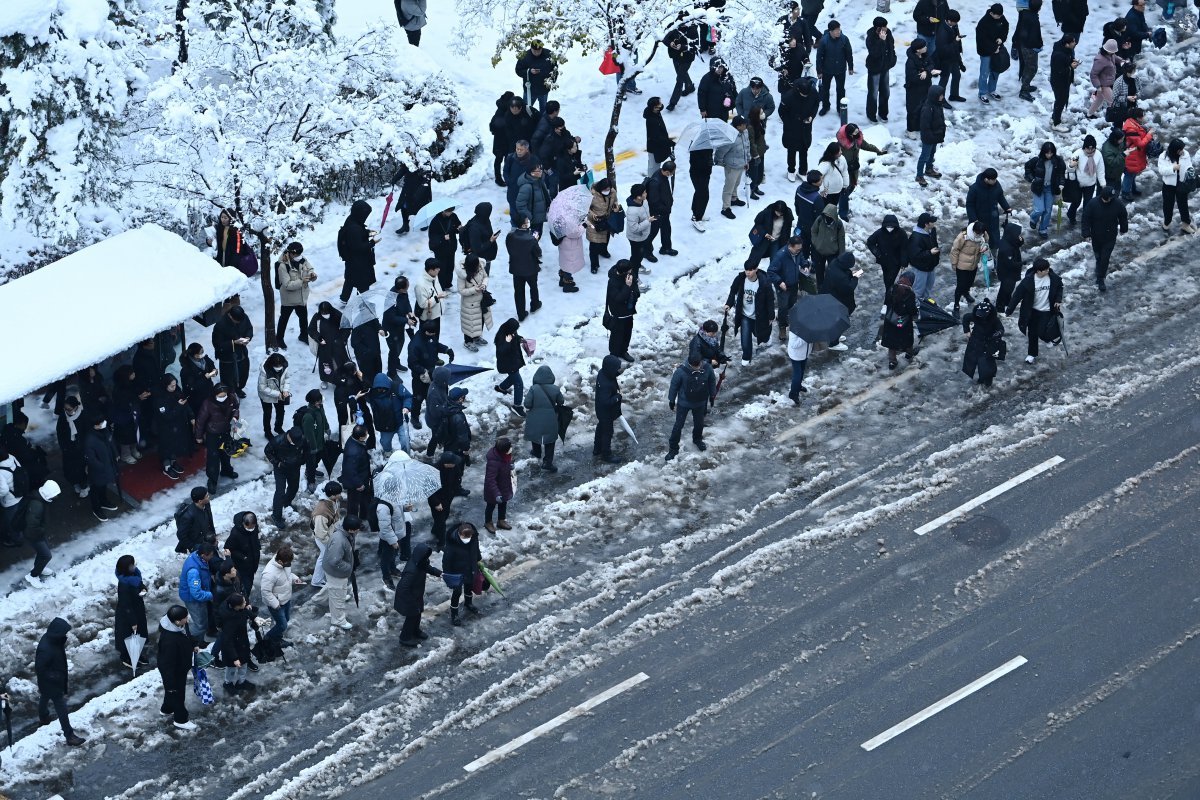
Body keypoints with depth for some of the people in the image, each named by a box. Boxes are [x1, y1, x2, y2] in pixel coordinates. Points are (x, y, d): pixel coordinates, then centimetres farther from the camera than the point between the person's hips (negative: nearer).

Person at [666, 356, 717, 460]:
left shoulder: (707, 368, -24)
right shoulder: (681, 371, -31)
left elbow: (712, 381, -3)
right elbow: (674, 385, -14)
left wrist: (712, 396, 10)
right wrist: (671, 401, -3)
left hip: (700, 402, 3)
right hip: (684, 403, -3)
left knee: (699, 423, 23)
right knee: (678, 425, 6)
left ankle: (697, 439, 52)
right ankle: (673, 448, 24)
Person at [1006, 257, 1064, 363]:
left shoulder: (1053, 277, -16)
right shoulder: (1028, 280, -22)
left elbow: (1059, 287, 7)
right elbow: (1017, 295, -17)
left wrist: (1058, 300, -6)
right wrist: (1009, 311, -15)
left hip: (1046, 311, 0)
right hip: (1032, 311, 0)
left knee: (1041, 333, -8)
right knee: (1032, 333, 12)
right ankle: (1032, 354, 33)